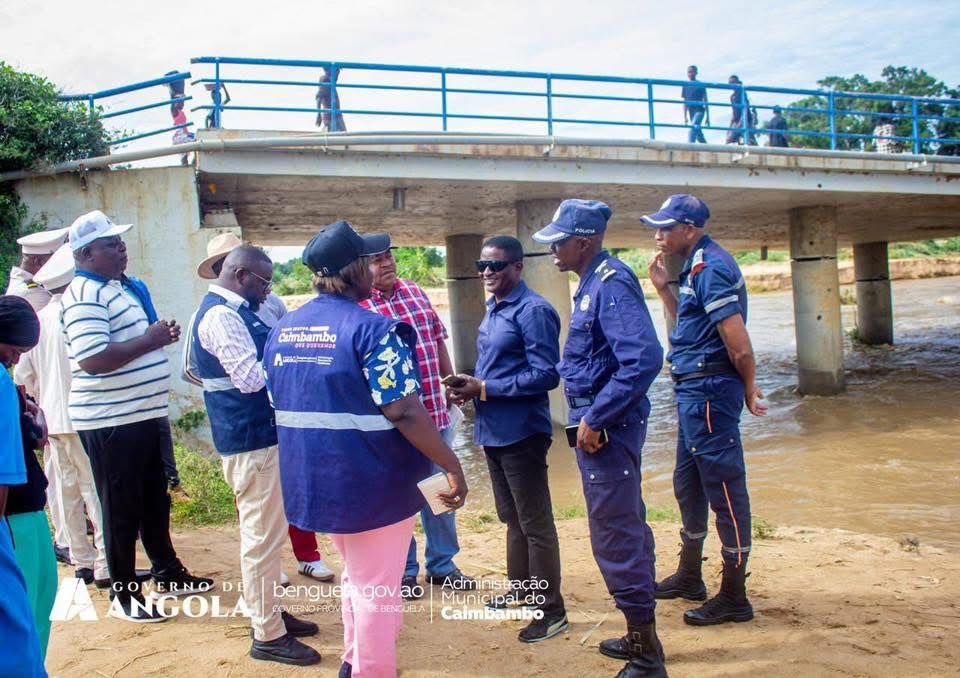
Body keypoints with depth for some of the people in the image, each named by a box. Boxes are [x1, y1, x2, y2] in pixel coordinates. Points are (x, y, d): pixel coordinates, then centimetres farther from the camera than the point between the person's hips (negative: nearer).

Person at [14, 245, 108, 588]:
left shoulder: (38, 320, 7)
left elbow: (22, 375, 12)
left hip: (53, 419, 7)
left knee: (69, 489, 12)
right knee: (97, 489, -3)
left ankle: (82, 560, 21)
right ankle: (106, 564, -2)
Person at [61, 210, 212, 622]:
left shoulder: (124, 286, 13)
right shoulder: (85, 296, -18)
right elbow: (92, 359, -29)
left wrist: (163, 336, 6)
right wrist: (149, 340, -22)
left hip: (146, 414, 9)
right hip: (110, 423, -9)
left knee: (155, 500, 21)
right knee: (122, 509, 3)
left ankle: (167, 572, 37)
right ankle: (123, 595, 17)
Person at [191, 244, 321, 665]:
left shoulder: (235, 310, 14)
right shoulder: (221, 315, -18)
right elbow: (251, 378, -24)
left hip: (261, 434, 11)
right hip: (250, 441, -11)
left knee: (266, 532, 19)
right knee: (262, 536, -2)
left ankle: (270, 614, 32)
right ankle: (268, 636, 8)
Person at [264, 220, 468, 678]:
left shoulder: (281, 330, 4)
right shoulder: (370, 328, -18)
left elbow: (280, 405, 13)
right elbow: (403, 412, -23)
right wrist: (452, 466, -15)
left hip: (315, 481, 8)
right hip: (372, 484, -8)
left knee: (356, 576, 27)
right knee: (377, 591, 8)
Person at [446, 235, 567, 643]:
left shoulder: (533, 310, -17)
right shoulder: (492, 310, 11)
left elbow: (546, 375, -22)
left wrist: (485, 389, -20)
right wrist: (471, 386, 0)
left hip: (521, 432, -9)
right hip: (492, 430, 9)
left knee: (535, 523, 0)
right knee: (511, 517, 22)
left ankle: (552, 610, 12)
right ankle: (521, 587, 39)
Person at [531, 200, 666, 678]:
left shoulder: (611, 283, -18)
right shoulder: (593, 283, 12)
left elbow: (643, 359, -28)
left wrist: (595, 419, -24)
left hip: (607, 429, -10)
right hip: (603, 427, 10)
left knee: (616, 539, -3)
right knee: (627, 531, 18)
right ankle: (641, 638, 32)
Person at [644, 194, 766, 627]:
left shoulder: (711, 268, -17)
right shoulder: (695, 267, 15)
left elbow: (737, 339, -22)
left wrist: (750, 388, -11)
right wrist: (663, 287, 11)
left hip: (710, 391, -11)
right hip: (693, 391, 11)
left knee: (724, 488, -4)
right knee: (688, 485, 20)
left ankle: (734, 598, 6)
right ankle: (689, 577, 35)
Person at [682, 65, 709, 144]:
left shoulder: (700, 85, 1)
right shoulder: (686, 86, 12)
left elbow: (705, 101, 2)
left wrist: (708, 117, 0)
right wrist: (685, 116, 6)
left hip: (699, 110, -5)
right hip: (691, 112, 5)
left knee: (693, 128, -27)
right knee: (699, 135, 7)